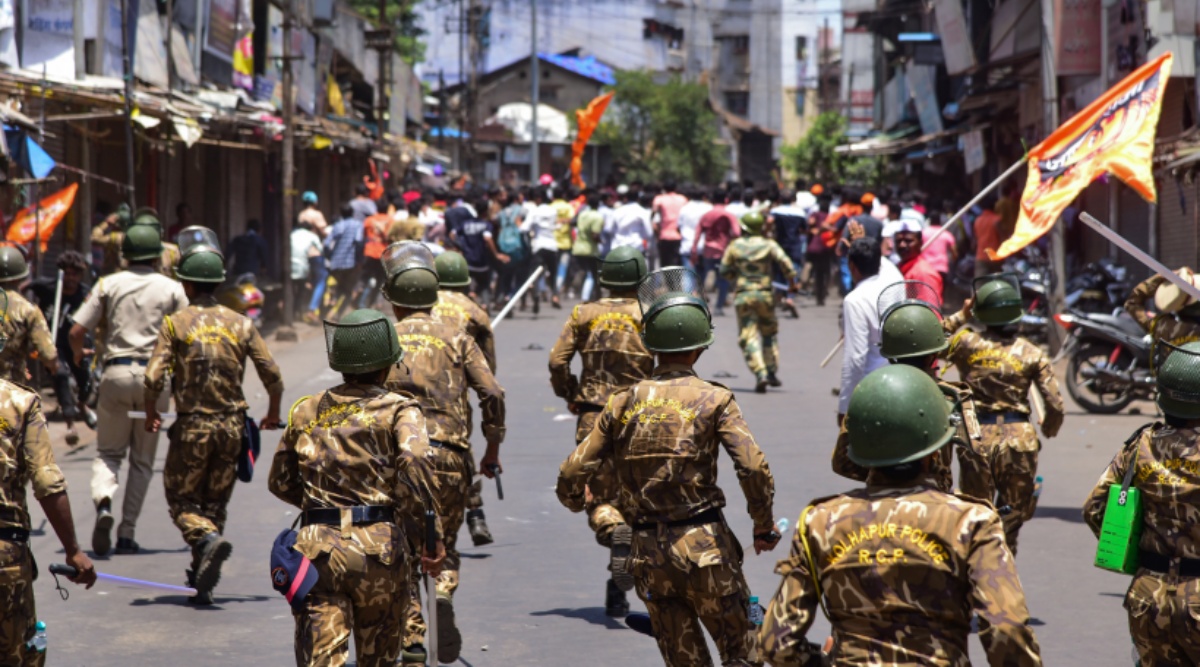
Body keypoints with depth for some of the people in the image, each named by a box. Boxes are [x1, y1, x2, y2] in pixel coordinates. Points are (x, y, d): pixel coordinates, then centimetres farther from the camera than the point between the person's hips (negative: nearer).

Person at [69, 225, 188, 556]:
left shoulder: (108, 285, 5)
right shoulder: (172, 289, 4)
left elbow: (77, 331, 2)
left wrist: (78, 355, 23)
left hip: (116, 371, 0)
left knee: (108, 451, 10)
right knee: (142, 460, 9)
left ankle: (103, 502, -20)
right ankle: (127, 533, 7)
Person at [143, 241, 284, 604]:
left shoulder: (175, 323, -4)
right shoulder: (241, 323, 3)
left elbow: (154, 378, -12)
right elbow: (273, 376, 1)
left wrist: (151, 414, 7)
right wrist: (273, 415, 20)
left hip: (191, 425, -3)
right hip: (232, 424, 3)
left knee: (182, 498, 9)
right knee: (216, 501, 15)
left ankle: (208, 538, -21)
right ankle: (203, 581, 15)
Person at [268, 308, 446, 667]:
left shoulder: (306, 411, 14)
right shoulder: (398, 410, 1)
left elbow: (280, 482, 21)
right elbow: (415, 460, -19)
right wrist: (433, 536, -13)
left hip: (316, 546, 2)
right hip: (379, 544, -2)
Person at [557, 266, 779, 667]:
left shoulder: (624, 403, 4)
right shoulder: (714, 400, -6)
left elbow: (572, 474, 2)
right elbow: (754, 469, -17)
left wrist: (576, 502, 25)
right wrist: (764, 528, -1)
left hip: (648, 554, 4)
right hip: (704, 545, -4)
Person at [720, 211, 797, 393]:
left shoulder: (734, 247, 0)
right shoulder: (769, 245, -2)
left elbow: (725, 272, 6)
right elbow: (786, 264, -12)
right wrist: (792, 282, 2)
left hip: (742, 296, -1)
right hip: (765, 294, 1)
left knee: (748, 337, -2)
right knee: (769, 332, 20)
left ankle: (760, 374, -17)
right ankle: (772, 372, 18)